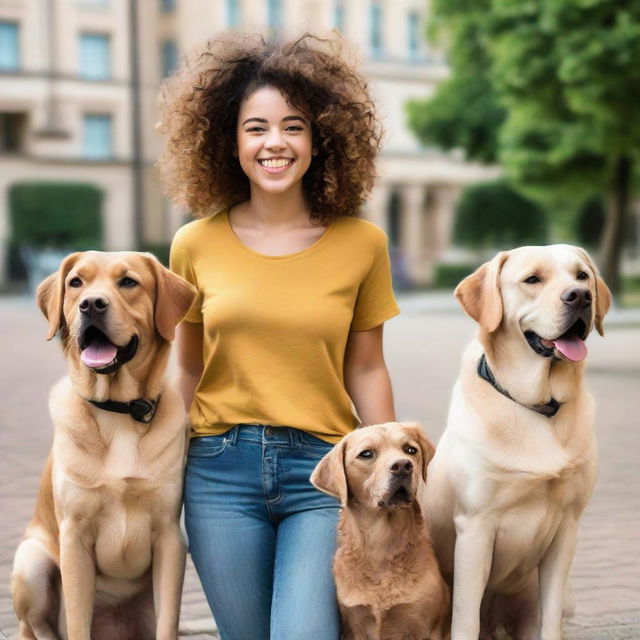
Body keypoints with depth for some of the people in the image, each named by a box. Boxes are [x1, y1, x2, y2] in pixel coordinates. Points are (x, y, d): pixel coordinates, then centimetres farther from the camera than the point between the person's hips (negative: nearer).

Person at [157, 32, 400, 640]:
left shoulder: (361, 244, -1)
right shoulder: (196, 245, 1)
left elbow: (365, 370, 6)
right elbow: (187, 369, 10)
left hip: (324, 472, -1)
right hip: (221, 472, 2)